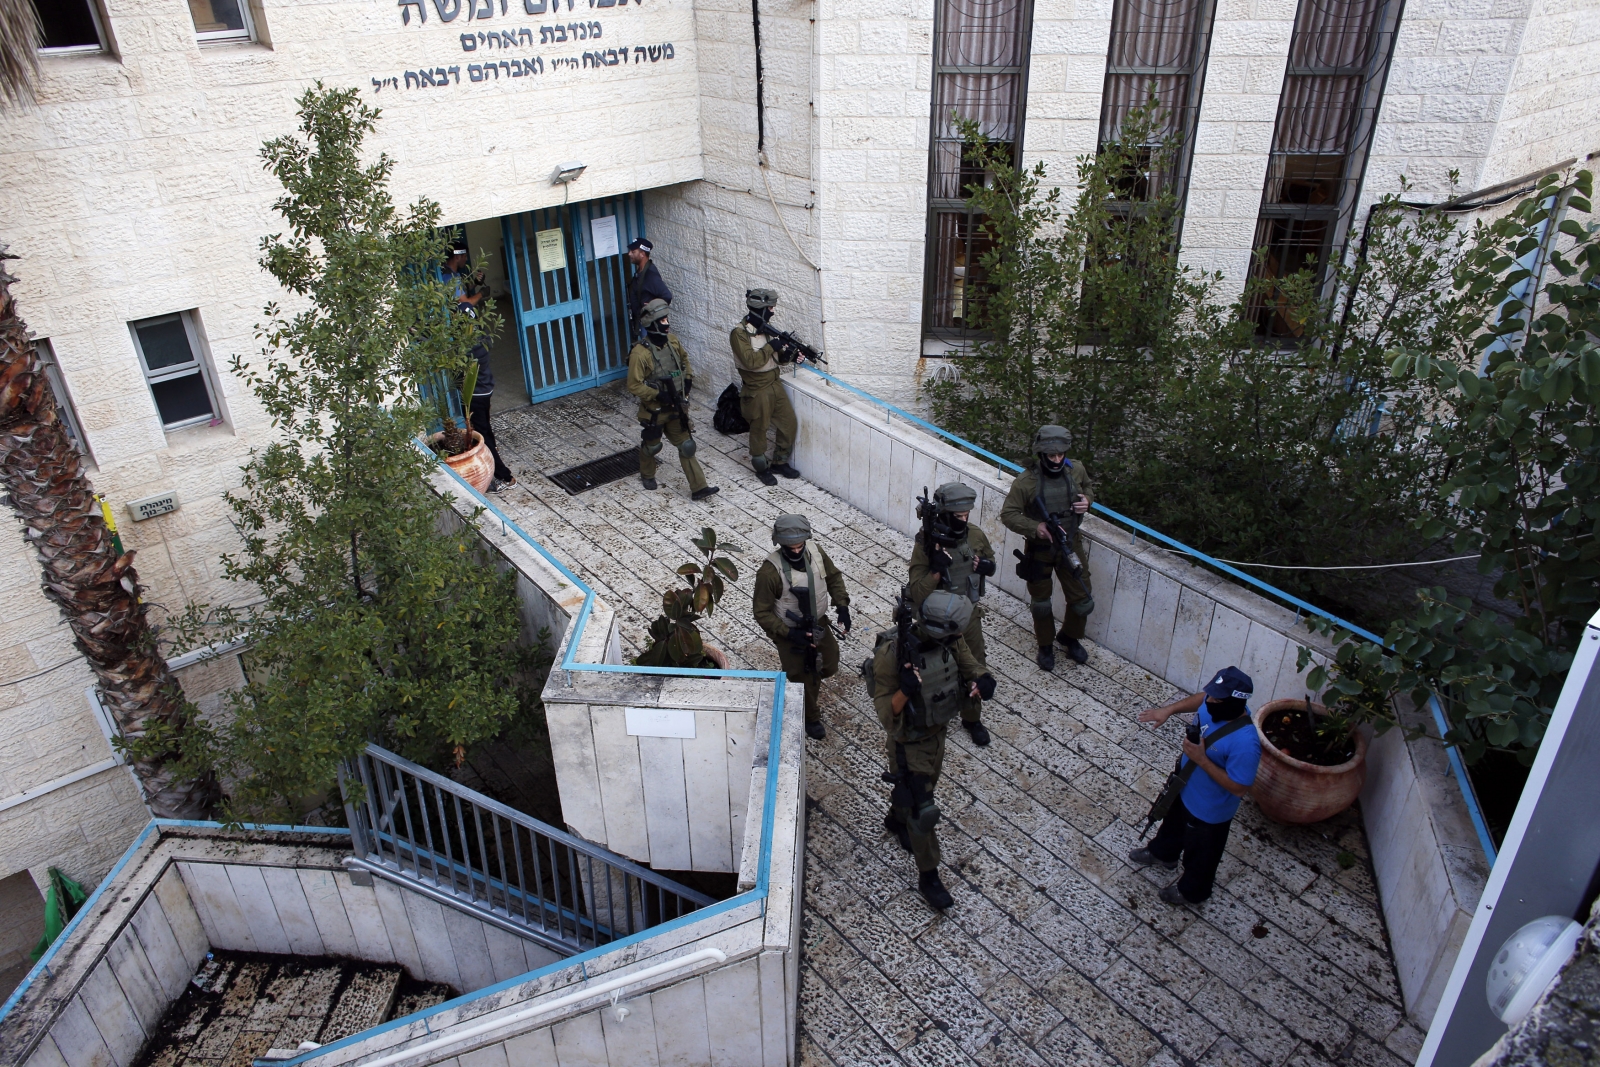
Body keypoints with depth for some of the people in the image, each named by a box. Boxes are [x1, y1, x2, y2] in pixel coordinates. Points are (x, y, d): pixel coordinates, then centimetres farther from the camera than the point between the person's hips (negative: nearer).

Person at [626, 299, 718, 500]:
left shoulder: (672, 340, -5)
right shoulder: (640, 353, -25)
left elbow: (684, 359, 16)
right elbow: (634, 385, -22)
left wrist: (688, 380, 2)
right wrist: (659, 395, -25)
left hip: (676, 407, 5)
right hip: (654, 410, -5)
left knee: (686, 445, 4)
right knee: (650, 446, 18)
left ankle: (698, 487, 6)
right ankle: (647, 475, 46)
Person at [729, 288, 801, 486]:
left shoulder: (765, 328, 7)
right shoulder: (739, 333, -19)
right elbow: (750, 360, -28)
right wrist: (770, 346, -23)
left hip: (775, 385, 8)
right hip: (757, 391, -8)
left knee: (789, 424, 11)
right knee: (759, 431, 7)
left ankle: (779, 463, 28)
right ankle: (761, 469, 26)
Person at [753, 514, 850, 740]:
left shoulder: (816, 552, -15)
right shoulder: (770, 571, -30)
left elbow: (834, 577, 4)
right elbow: (762, 613, -21)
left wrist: (842, 605, -9)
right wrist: (789, 634, -27)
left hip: (819, 624, 5)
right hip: (791, 632, -5)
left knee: (829, 667, 21)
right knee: (803, 679, 12)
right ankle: (810, 719, 39)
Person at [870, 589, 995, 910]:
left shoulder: (950, 641, -19)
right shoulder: (892, 654, -35)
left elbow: (970, 664, -5)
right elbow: (886, 713, -27)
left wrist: (981, 680, -29)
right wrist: (905, 691, -48)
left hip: (938, 731, 6)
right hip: (910, 742, -6)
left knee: (925, 785, 30)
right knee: (923, 811, 5)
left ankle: (896, 819, 61)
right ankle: (928, 877, 28)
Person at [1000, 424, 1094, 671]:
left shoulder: (1076, 471, -8)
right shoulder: (1026, 481, -21)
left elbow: (1086, 488, 14)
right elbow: (1008, 514, -16)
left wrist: (1086, 501, -8)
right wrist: (1034, 527, -29)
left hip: (1071, 545, 3)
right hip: (1039, 550, -3)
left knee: (1083, 600, 10)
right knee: (1041, 603, 14)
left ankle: (1070, 637, 39)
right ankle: (1045, 646, 38)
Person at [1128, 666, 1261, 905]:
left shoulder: (1244, 742, -42)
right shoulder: (1217, 706, -21)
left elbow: (1239, 787, -32)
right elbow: (1200, 698, 4)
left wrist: (1202, 760, -35)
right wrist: (1169, 710, -9)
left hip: (1209, 809, -7)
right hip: (1185, 787, 7)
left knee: (1199, 853, 23)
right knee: (1173, 821, 36)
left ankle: (1192, 891, 52)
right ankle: (1162, 853, 66)